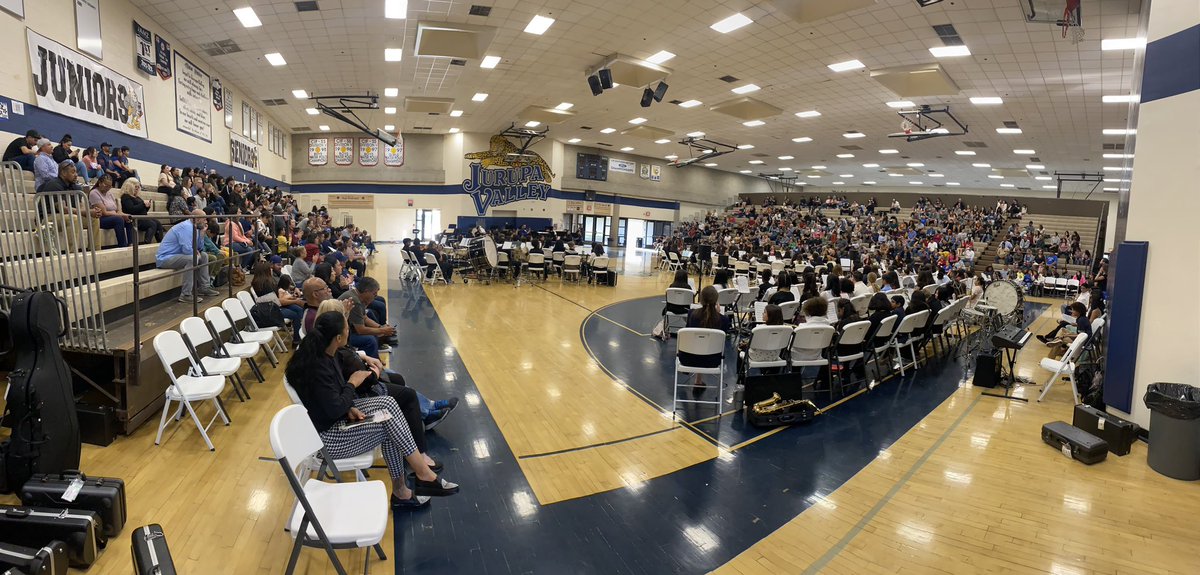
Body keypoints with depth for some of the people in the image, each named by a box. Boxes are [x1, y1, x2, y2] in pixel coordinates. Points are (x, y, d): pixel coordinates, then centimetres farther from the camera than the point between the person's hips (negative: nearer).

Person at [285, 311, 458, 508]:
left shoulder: (327, 354, 0)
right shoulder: (317, 367, -29)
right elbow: (335, 409, -26)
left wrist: (350, 408, -6)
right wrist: (353, 384, -12)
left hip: (336, 416, 9)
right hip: (325, 436, -9)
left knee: (388, 402, -8)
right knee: (389, 427, -15)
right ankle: (424, 475, -1)